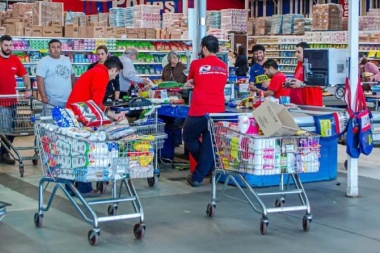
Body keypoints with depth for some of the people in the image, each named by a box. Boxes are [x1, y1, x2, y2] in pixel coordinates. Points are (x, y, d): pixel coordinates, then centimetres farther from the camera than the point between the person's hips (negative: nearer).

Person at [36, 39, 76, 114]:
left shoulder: (67, 60, 13)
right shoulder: (44, 62, -7)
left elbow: (72, 76, 21)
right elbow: (40, 80, -13)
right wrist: (43, 97, -19)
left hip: (68, 101, 6)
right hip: (52, 103, -6)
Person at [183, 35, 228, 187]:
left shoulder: (196, 64, -2)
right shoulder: (223, 67, 9)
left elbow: (190, 82, 17)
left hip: (199, 111, -4)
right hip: (218, 111, 4)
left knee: (189, 139, 17)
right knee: (209, 144, 8)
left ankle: (208, 167, 22)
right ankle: (198, 177, 8)